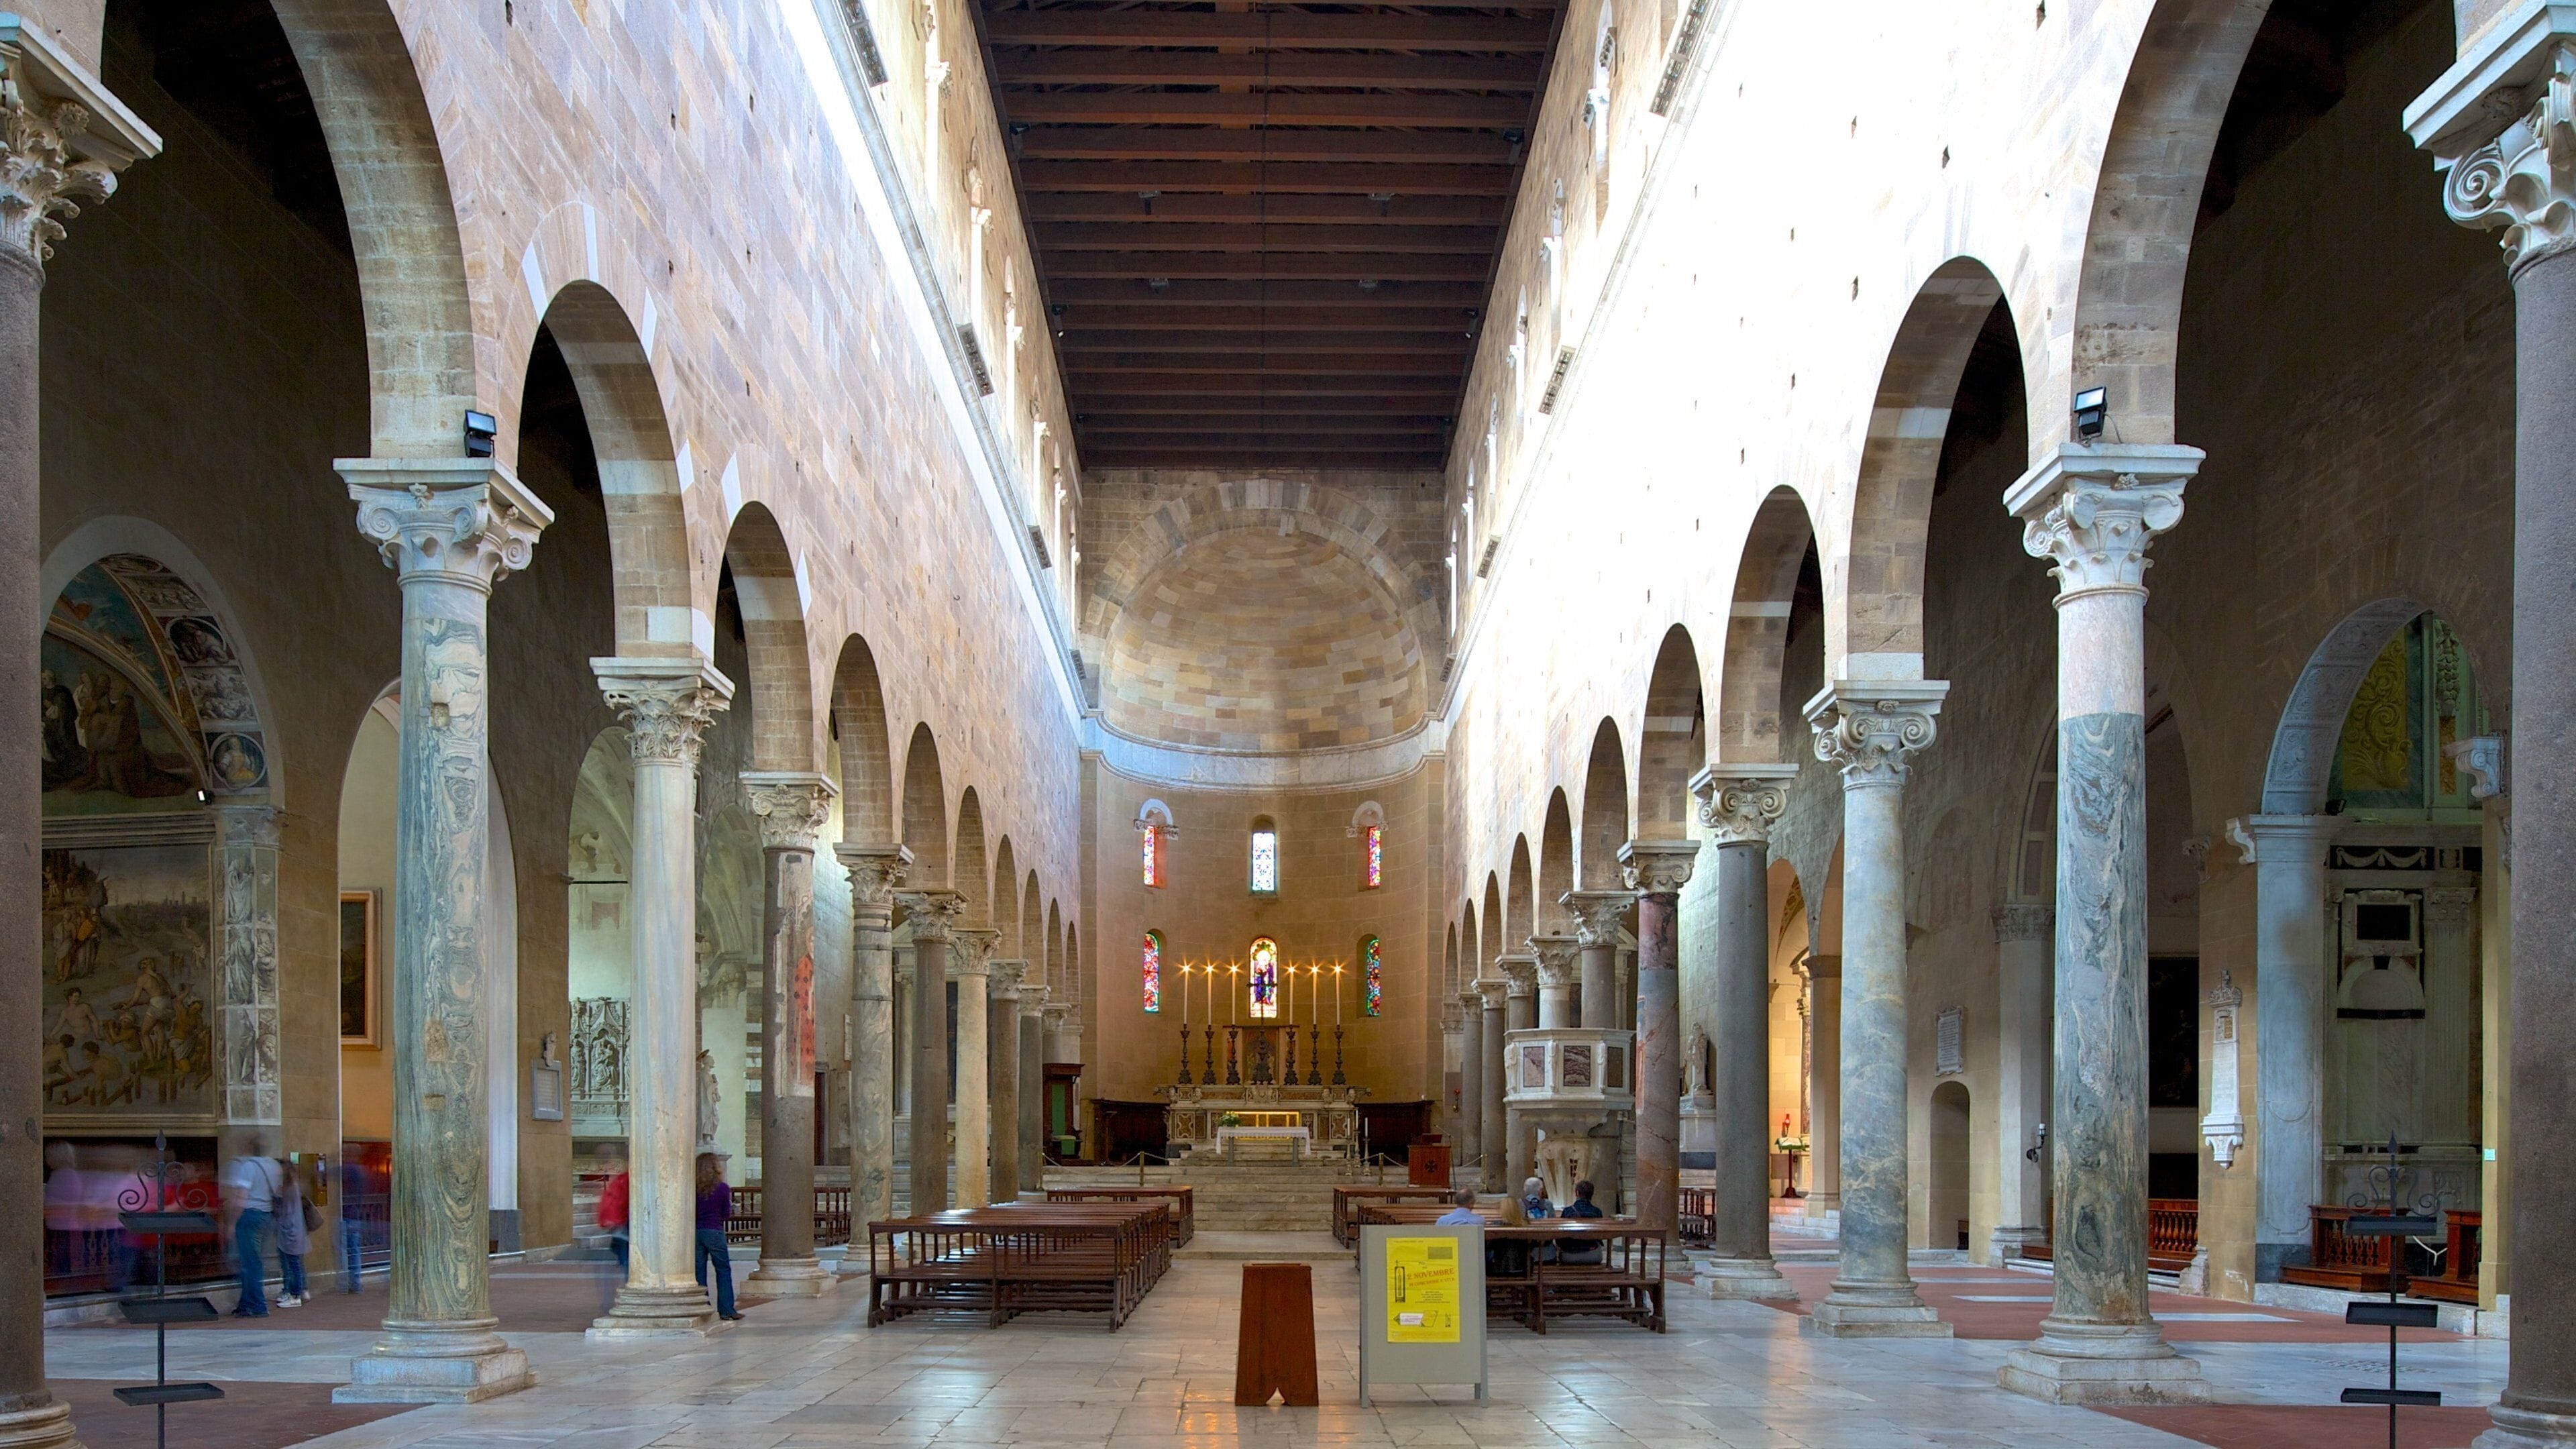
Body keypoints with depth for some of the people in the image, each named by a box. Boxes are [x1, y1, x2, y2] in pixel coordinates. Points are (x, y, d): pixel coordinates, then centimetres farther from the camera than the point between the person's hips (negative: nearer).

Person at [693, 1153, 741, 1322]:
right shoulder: (722, 1188, -7)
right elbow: (727, 1214, -1)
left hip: (695, 1231, 3)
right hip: (714, 1232, -3)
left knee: (699, 1271, 8)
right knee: (723, 1271, 7)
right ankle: (726, 1310, 5)